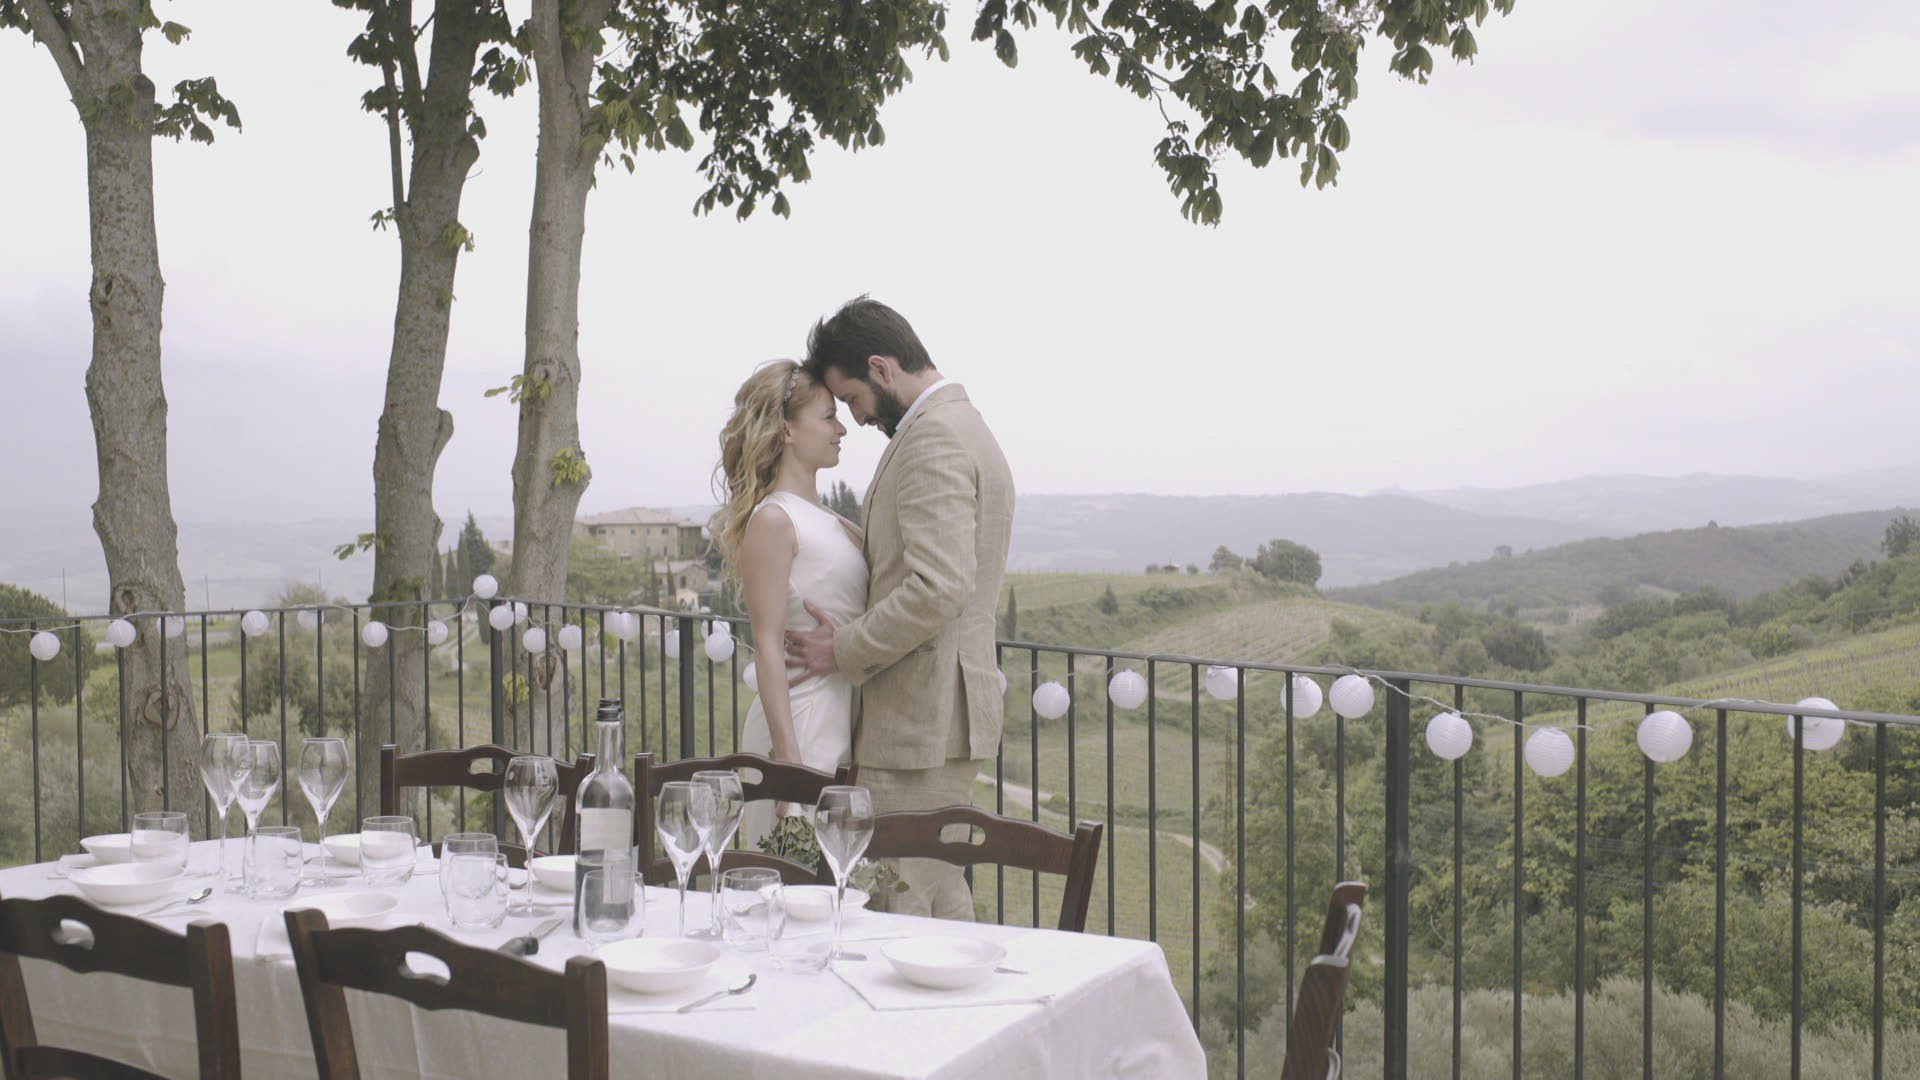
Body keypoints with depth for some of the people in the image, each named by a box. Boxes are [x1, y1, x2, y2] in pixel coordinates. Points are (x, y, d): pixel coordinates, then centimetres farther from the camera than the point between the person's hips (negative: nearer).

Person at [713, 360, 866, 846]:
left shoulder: (833, 523, 14)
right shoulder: (773, 521, -10)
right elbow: (768, 646, -15)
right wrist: (788, 757, -19)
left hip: (846, 726, 8)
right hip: (802, 723, -8)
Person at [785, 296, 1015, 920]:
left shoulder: (934, 438, -15)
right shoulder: (961, 426, 19)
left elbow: (938, 588, -26)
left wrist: (847, 652, -14)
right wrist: (857, 639, 17)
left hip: (920, 723, -11)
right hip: (939, 712, 11)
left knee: (902, 910, -6)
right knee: (943, 898, 16)